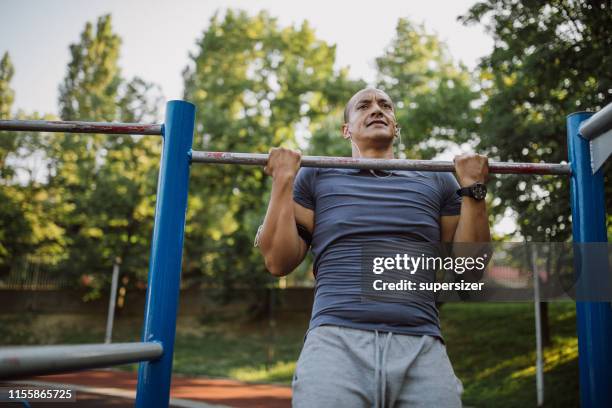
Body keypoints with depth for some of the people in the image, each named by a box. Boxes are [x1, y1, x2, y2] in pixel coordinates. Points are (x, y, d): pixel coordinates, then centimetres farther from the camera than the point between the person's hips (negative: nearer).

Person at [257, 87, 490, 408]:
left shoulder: (437, 182, 20)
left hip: (421, 348, 2)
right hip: (336, 341, -1)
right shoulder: (316, 178, 16)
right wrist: (283, 179, 3)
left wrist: (472, 189, 6)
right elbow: (278, 262, 8)